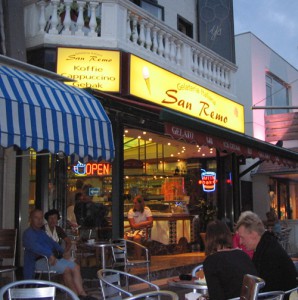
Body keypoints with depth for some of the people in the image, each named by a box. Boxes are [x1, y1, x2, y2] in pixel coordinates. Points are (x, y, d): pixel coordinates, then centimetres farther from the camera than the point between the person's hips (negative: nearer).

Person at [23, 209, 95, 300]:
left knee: (76, 267, -10)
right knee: (66, 269, -28)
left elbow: (52, 243, 29)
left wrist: (63, 251, 13)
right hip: (38, 261, -9)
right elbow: (34, 246, -24)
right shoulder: (28, 233, -5)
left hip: (51, 258, 9)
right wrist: (50, 254, -33)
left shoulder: (42, 232, 25)